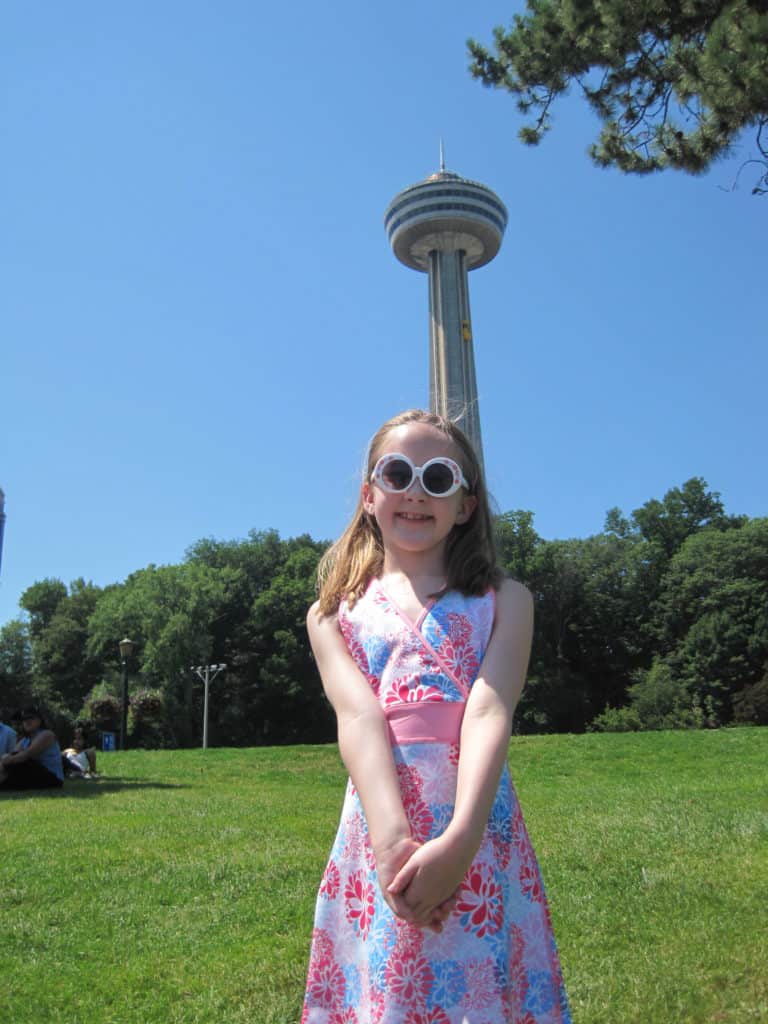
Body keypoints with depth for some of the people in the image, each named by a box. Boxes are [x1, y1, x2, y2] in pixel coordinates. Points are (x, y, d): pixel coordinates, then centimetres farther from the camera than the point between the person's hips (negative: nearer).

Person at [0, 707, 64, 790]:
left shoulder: (46, 735, -7)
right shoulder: (25, 740, 16)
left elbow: (28, 754, -21)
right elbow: (13, 755, -5)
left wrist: (10, 760, -31)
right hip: (36, 775, 7)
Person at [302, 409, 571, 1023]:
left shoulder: (504, 601, 6)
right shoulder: (332, 615, 9)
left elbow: (490, 711, -9)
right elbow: (358, 716, -7)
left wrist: (458, 841, -23)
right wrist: (393, 840, -23)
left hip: (478, 833, 0)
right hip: (377, 832, 1)